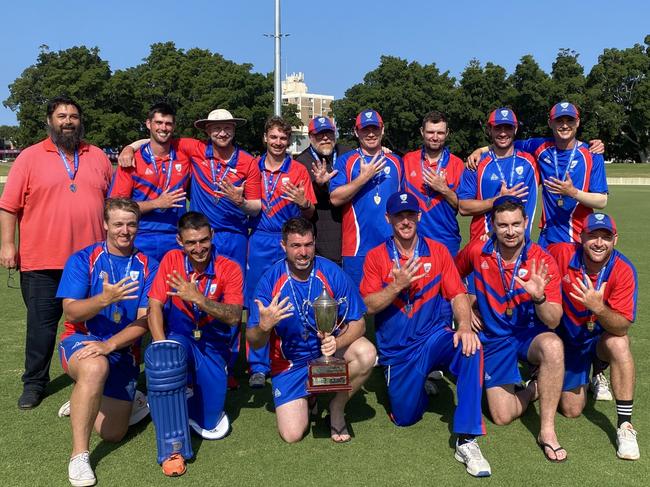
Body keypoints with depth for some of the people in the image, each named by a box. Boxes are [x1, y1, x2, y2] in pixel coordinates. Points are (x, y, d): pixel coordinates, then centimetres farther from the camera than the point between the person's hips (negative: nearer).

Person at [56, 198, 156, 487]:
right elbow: (70, 312, -13)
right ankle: (79, 455, -25)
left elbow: (144, 321, -9)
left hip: (123, 351, 3)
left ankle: (85, 400, 32)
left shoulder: (147, 267, -1)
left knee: (112, 433, -1)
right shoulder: (83, 259, -3)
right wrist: (104, 299, -31)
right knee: (96, 367, -39)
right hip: (80, 342, -2)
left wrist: (109, 345, -23)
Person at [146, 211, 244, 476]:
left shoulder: (229, 269, -8)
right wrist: (163, 350, -25)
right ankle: (173, 447, -28)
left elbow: (234, 317, -20)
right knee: (164, 357, -39)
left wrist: (198, 299, -35)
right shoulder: (171, 260, -4)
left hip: (212, 345, 1)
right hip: (179, 337, -1)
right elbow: (155, 306, -11)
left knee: (212, 426, -3)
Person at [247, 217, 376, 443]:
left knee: (366, 353, -30)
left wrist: (336, 343, -32)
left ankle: (337, 407, -2)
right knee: (292, 435, -13)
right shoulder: (270, 280, -16)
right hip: (290, 363, -1)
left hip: (329, 349, 1)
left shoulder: (333, 273, -15)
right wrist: (264, 327, -38)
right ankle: (308, 396, 23)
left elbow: (357, 323, -12)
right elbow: (254, 343, -14)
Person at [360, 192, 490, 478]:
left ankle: (467, 440, -25)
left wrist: (465, 326, -25)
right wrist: (398, 285, -23)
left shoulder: (438, 251, 2)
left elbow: (458, 295, -5)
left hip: (434, 337, -1)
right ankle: (422, 383, 37)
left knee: (470, 347, -33)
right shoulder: (376, 256, 0)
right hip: (396, 351, 1)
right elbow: (369, 306, -7)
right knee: (404, 418, 1)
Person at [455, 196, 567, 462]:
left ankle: (547, 430, -22)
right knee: (502, 416, -8)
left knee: (552, 346, -39)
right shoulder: (477, 251, -8)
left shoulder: (543, 262, -14)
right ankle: (535, 387, 25)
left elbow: (553, 322, -17)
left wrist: (538, 297, -36)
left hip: (531, 334, -1)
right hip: (494, 338, 2)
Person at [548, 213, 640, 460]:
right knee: (571, 409, -1)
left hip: (602, 337, 0)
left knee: (619, 344, -37)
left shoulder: (624, 271, -23)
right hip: (568, 337, 1)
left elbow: (622, 327, -28)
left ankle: (625, 426, -24)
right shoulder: (561, 254, -21)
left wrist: (599, 308, -46)